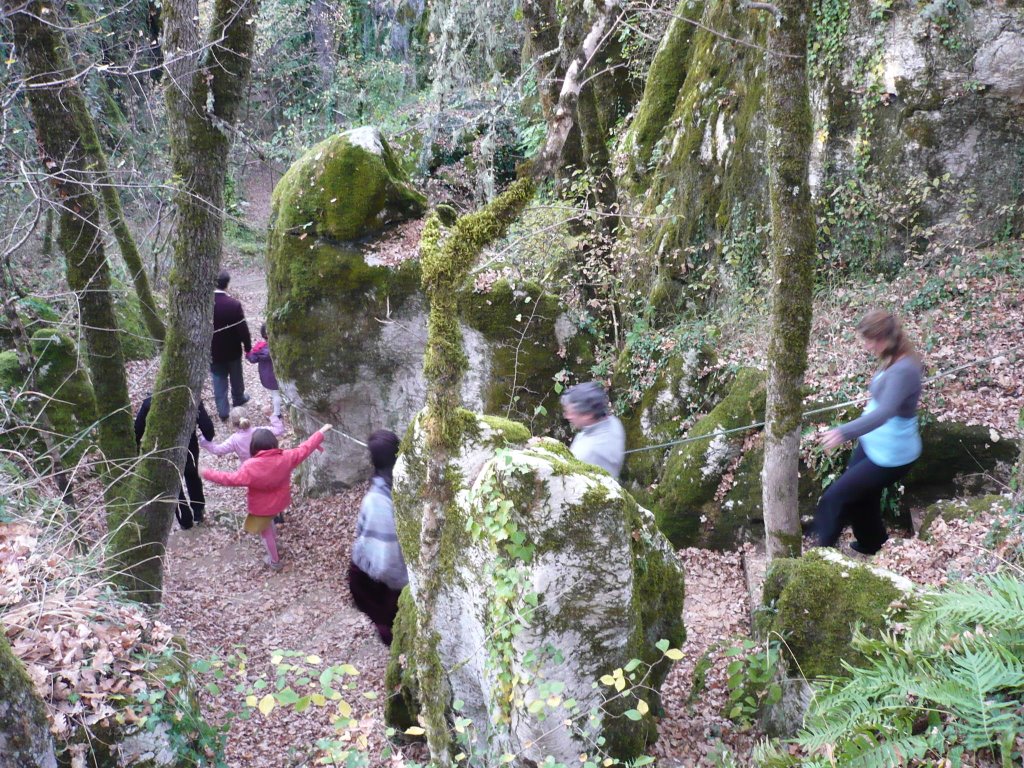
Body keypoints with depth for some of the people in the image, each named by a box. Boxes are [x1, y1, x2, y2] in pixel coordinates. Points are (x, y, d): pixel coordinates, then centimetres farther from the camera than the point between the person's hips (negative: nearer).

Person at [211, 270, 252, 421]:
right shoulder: (234, 304, -24)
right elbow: (243, 328, -16)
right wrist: (248, 346, 0)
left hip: (213, 351, 1)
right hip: (232, 350, -1)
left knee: (219, 381, 15)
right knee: (236, 377, 24)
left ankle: (222, 411, 22)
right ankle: (238, 399, 47)